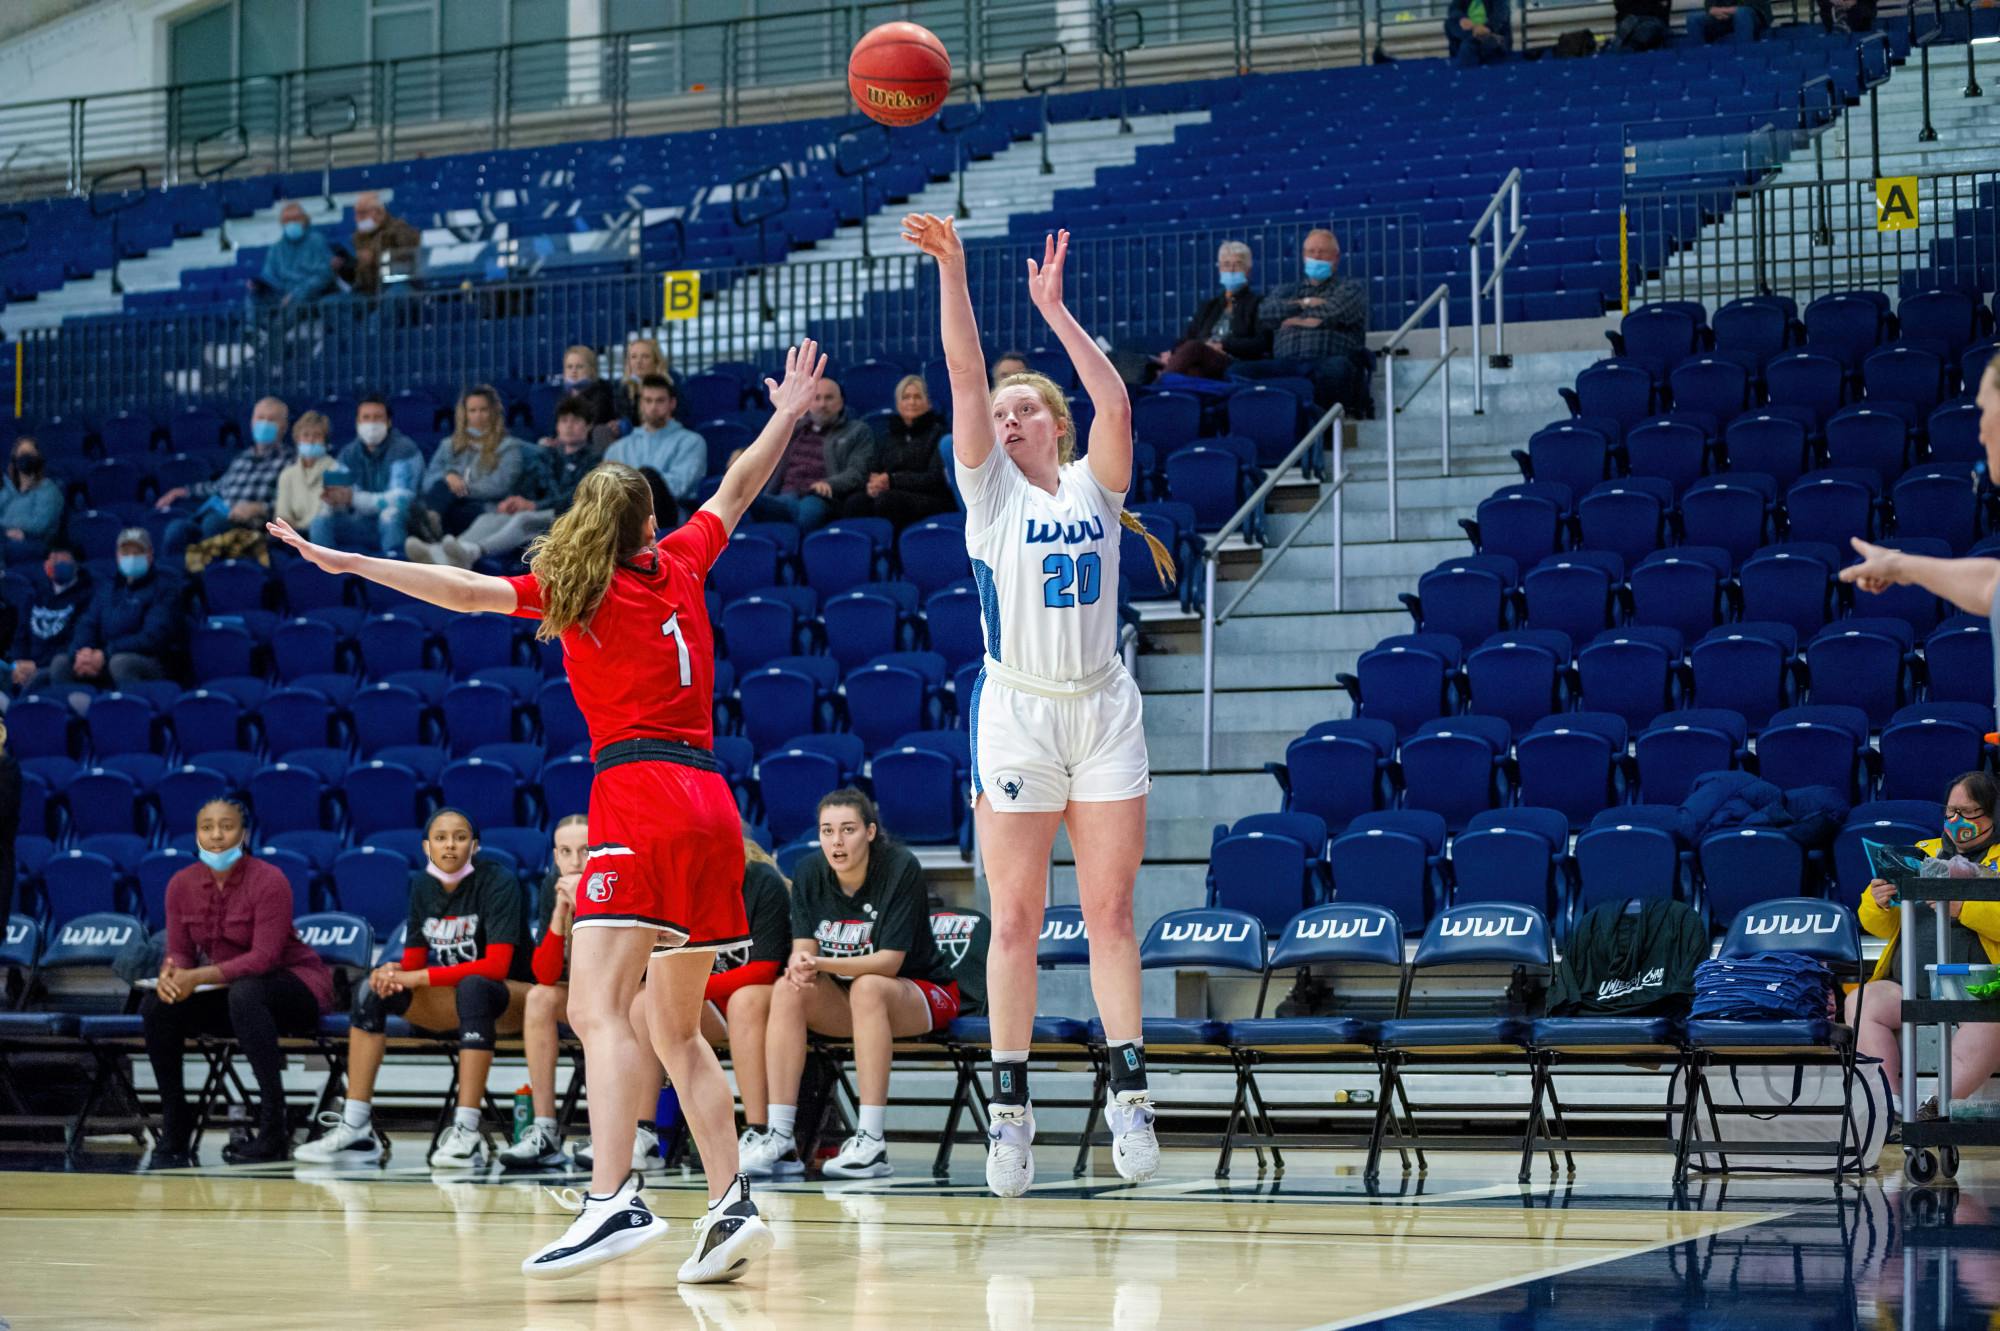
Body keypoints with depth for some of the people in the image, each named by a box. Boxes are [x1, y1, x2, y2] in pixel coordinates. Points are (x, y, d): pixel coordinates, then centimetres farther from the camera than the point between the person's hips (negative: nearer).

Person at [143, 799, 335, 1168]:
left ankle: (274, 1132, -35)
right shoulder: (182, 884, 0)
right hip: (228, 996, 6)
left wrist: (200, 977, -35)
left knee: (244, 992, -38)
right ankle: (174, 1133, -4)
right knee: (156, 1007, -16)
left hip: (295, 987, -6)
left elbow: (264, 957, -24)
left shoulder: (269, 881, -17)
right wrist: (169, 973, -24)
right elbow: (180, 951, 2)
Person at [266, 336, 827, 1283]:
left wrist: (346, 562, -8)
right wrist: (788, 414, 45)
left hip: (639, 796, -7)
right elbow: (738, 488, 30)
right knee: (676, 1029, 13)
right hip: (708, 803, 7)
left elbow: (470, 590, -8)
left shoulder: (572, 589, 2)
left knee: (597, 1008, -17)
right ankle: (730, 1208, 6)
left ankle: (614, 1201, -33)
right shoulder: (678, 564, 15)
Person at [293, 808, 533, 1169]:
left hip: (509, 998, -6)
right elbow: (414, 960, 5)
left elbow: (496, 966, -24)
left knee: (473, 988, -39)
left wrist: (420, 977, -27)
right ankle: (355, 1129, -21)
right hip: (450, 1001, 6)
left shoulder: (497, 882, -15)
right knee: (372, 989, -15)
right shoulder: (423, 885, 4)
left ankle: (467, 1133, -44)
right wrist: (395, 973, -20)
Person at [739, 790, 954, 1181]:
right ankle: (780, 1140, -30)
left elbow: (890, 961, -22)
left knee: (866, 988, -36)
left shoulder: (900, 868, -18)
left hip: (920, 994, -4)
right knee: (788, 990, -25)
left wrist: (822, 964, -36)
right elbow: (803, 948, -8)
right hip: (842, 1003, 4)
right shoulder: (809, 872, -4)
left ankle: (872, 1141, -39)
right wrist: (801, 967, -33)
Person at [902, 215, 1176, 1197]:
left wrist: (1054, 310, -11)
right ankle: (1010, 1104, 4)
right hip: (1015, 713, -1)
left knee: (1110, 911, 1)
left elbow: (1117, 405, -9)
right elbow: (965, 377, -6)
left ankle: (1129, 1091, 3)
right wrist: (950, 267, -17)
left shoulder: (1093, 486, 8)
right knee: (1015, 919, 0)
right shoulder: (991, 488, 5)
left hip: (1104, 711, 1)